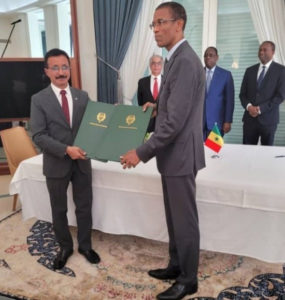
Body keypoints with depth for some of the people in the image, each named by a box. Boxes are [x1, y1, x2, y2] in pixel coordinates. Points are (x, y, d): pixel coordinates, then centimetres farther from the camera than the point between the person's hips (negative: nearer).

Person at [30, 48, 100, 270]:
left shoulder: (83, 96, 4)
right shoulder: (39, 100, -6)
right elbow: (38, 136, -12)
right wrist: (66, 150, -23)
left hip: (82, 162, 2)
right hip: (56, 164, -2)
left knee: (84, 207, 13)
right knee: (59, 210, 15)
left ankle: (85, 245, 34)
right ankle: (65, 247, 36)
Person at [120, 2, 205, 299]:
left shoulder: (185, 61, -20)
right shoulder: (175, 59, 14)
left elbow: (175, 122, -25)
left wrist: (141, 152, -21)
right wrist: (157, 104, 10)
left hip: (180, 155, -10)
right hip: (172, 154, 10)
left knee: (184, 220, 6)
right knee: (174, 217, 20)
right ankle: (176, 265, 38)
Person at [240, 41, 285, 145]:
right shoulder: (250, 70, 13)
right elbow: (242, 93, 10)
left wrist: (260, 109, -14)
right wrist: (248, 106, -10)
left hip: (268, 119, -2)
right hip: (250, 118, 3)